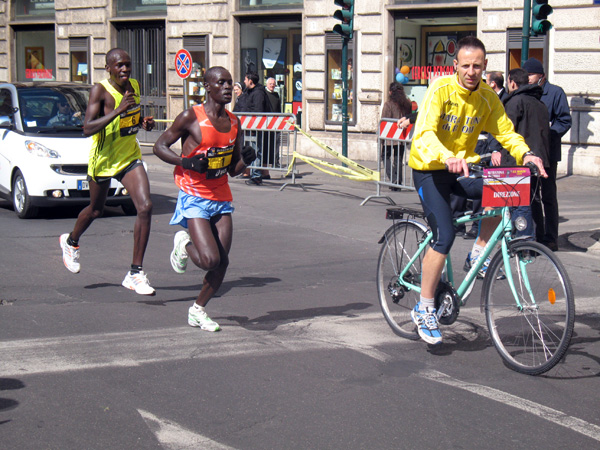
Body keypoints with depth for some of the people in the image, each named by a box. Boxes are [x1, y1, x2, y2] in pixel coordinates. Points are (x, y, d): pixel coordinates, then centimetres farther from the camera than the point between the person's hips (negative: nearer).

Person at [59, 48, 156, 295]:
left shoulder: (135, 86, 1)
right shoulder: (100, 91, -18)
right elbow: (87, 129, -28)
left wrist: (144, 123, -1)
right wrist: (118, 110, -36)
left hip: (130, 156, 4)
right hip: (103, 159, -4)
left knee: (145, 207, -15)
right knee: (95, 210, 17)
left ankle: (135, 273, -9)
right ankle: (71, 241, 52)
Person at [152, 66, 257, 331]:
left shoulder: (234, 123, 10)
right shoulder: (191, 118, -9)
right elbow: (159, 146, -4)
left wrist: (245, 160, -7)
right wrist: (187, 162, -20)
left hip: (221, 199, 6)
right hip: (195, 197, -6)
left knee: (222, 262, 1)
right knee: (210, 260, -16)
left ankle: (198, 310, 20)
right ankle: (183, 244, 18)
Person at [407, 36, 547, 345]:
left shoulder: (487, 98, -2)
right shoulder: (441, 89, -19)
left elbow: (506, 131, -3)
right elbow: (424, 133, -31)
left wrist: (526, 154, -25)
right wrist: (447, 158, -50)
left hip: (462, 169, 5)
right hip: (430, 169, -5)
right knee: (444, 237, -20)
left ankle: (480, 253, 0)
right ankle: (424, 310, -5)